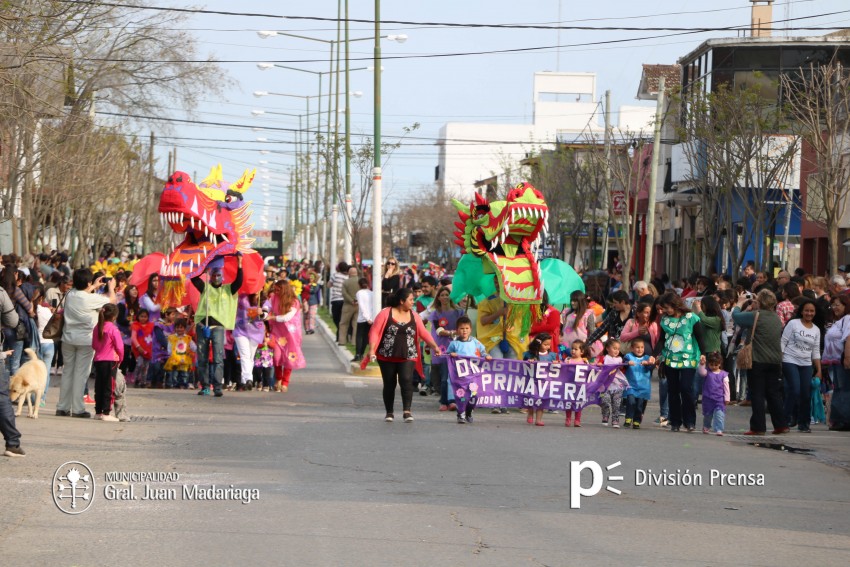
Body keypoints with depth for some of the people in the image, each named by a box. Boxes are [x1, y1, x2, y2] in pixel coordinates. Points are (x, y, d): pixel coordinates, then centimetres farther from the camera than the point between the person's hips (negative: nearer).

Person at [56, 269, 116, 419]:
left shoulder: (70, 295, 1)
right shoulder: (91, 299, -16)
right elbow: (111, 300, -3)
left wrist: (95, 286, 32)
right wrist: (111, 287, 16)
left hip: (69, 338, 6)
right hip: (85, 340, -6)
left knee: (68, 372, 12)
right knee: (81, 374, -2)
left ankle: (62, 407, 14)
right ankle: (77, 409, -1)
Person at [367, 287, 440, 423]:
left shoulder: (414, 316, 8)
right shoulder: (385, 314, -2)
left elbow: (424, 333, 5)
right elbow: (375, 332, -4)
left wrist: (434, 346, -9)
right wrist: (372, 350, -15)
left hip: (407, 357, 1)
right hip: (387, 357, -1)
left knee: (406, 381, -16)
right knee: (389, 384, 5)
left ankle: (407, 411, -20)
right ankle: (389, 412, 18)